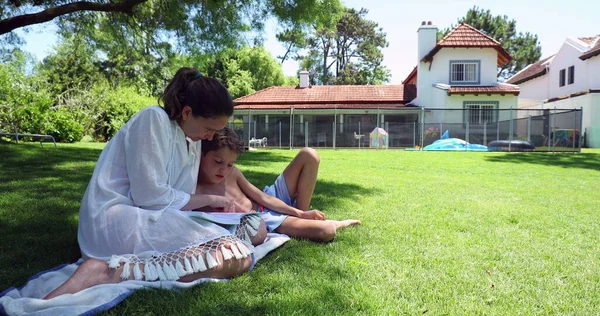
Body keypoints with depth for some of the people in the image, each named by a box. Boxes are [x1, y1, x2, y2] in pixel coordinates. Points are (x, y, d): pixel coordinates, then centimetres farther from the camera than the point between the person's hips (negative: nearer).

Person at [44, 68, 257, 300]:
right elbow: (150, 195, -15)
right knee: (237, 255, -26)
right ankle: (109, 273, -27)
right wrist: (208, 200, -5)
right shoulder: (154, 119, -9)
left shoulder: (192, 142, 16)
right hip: (114, 221, -9)